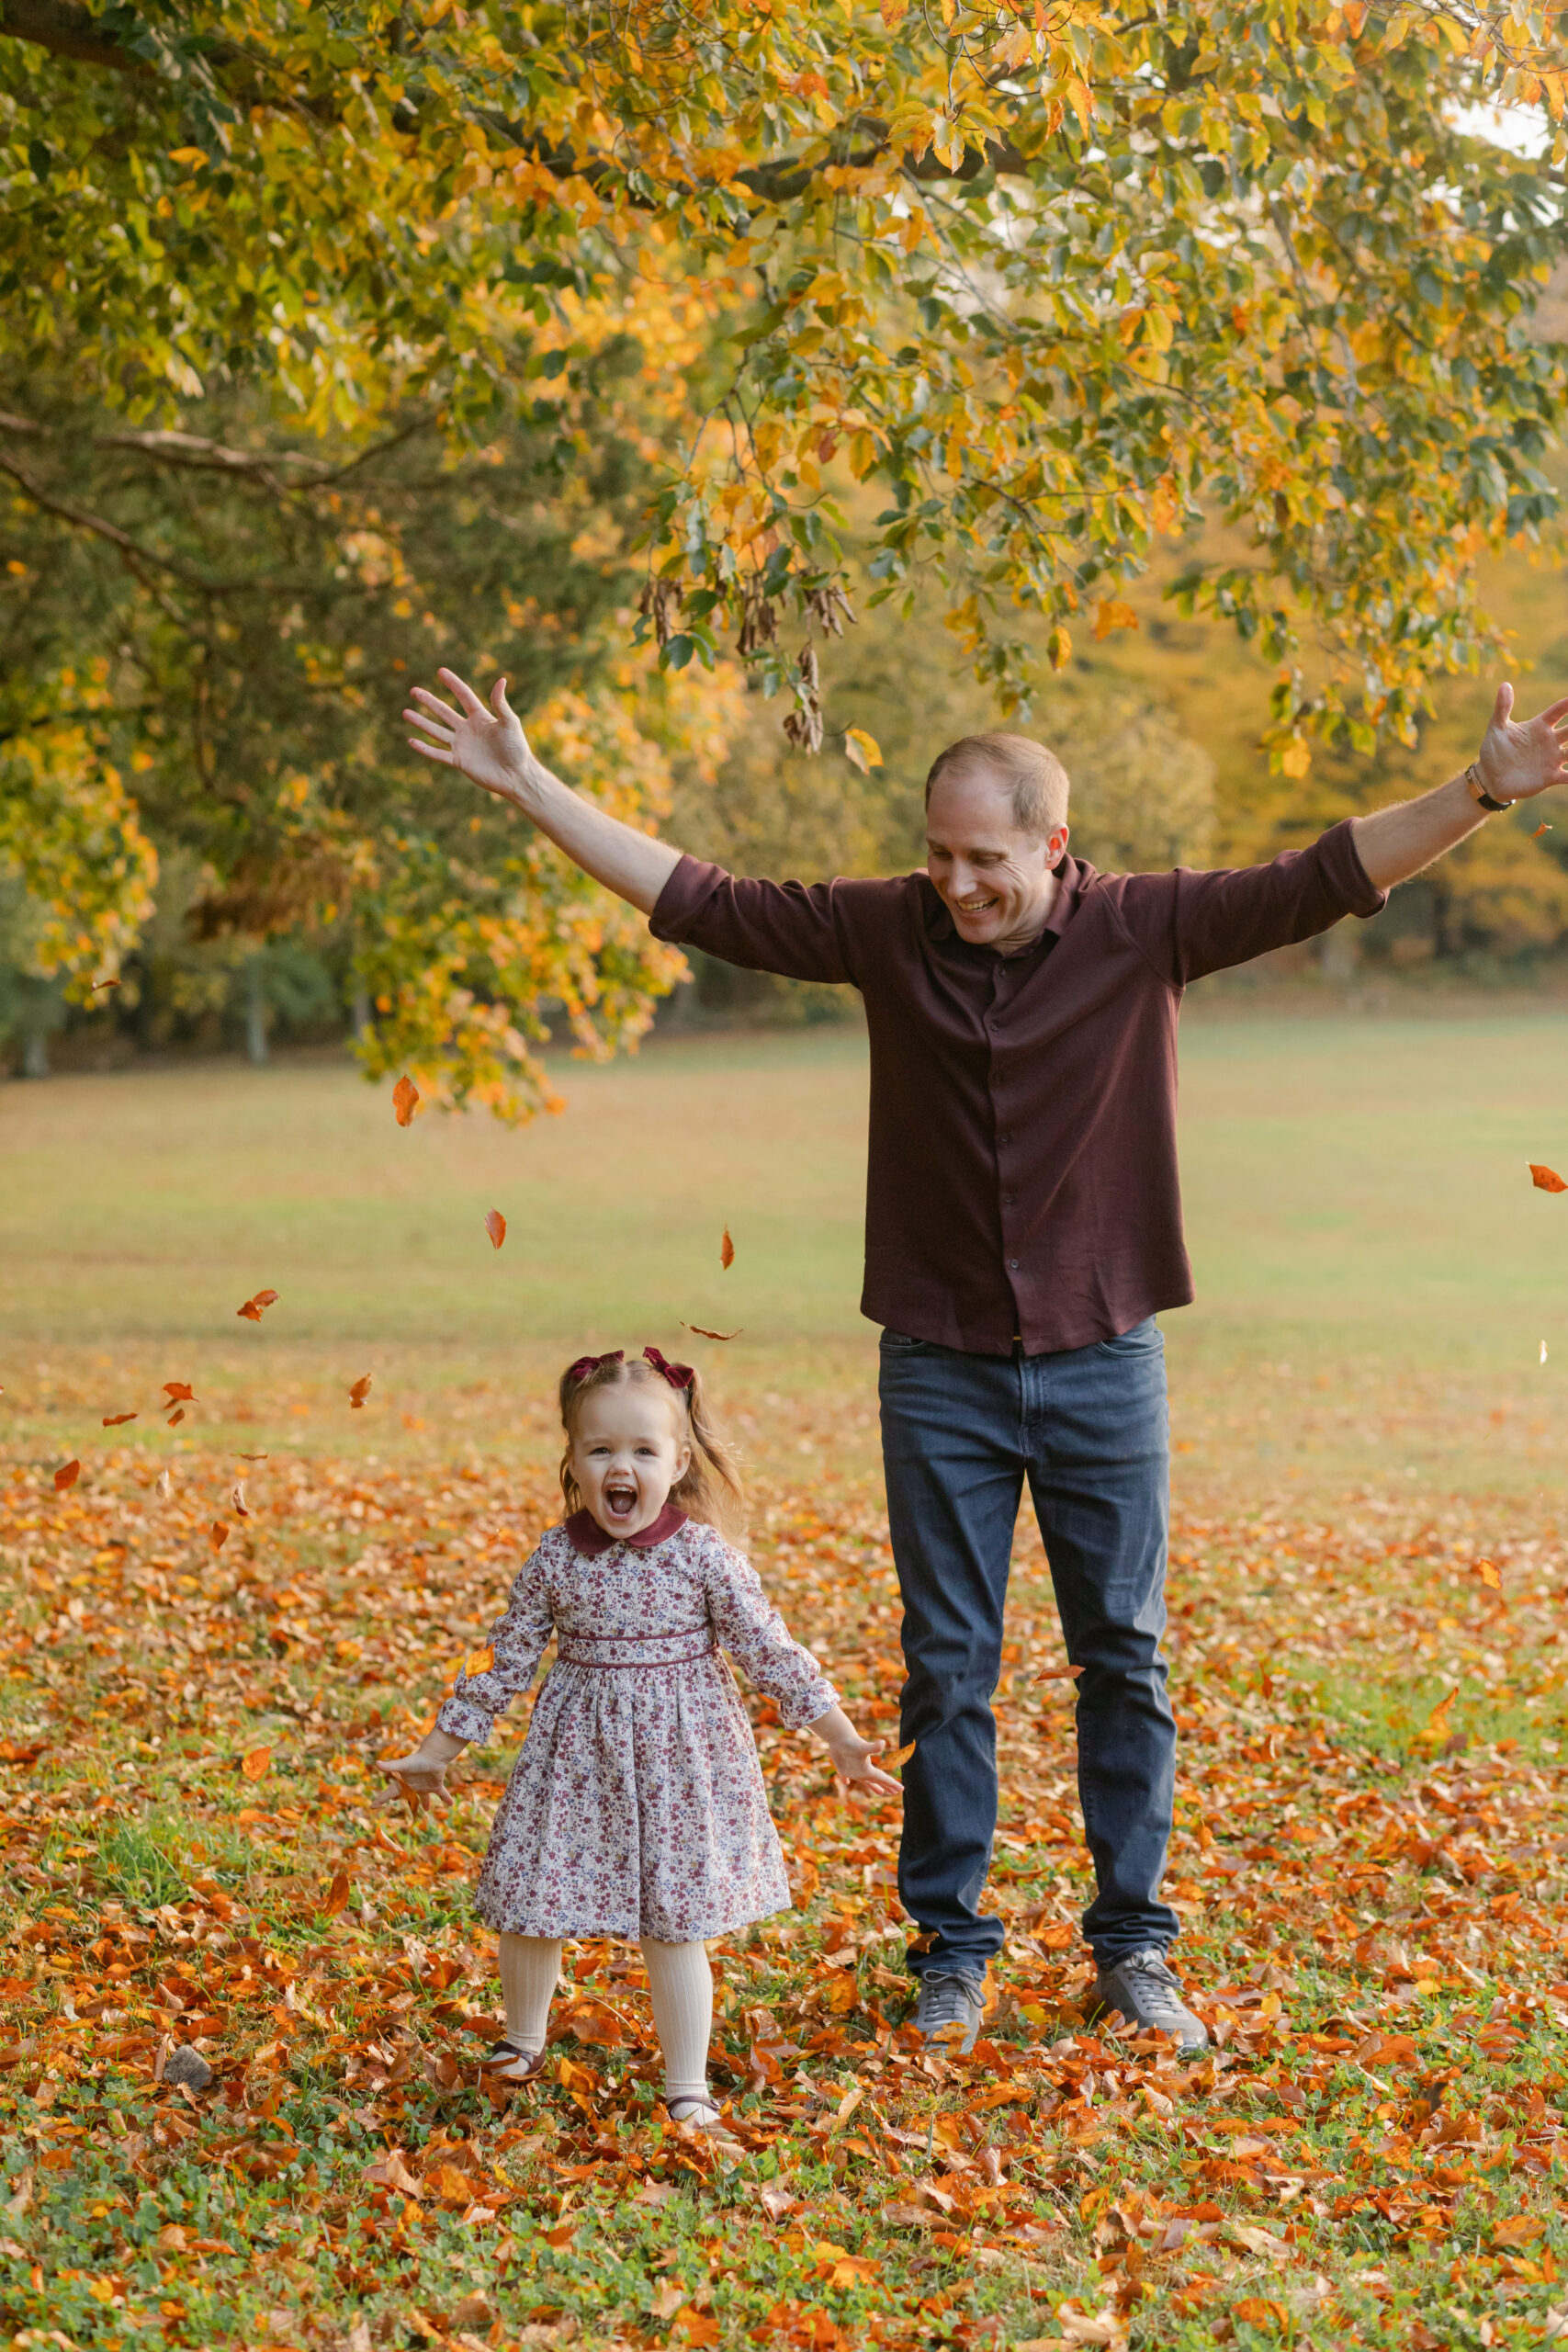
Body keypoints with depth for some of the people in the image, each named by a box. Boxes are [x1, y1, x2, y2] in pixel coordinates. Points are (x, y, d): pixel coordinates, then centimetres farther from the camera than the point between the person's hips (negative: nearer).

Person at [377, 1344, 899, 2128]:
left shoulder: (704, 1556, -9)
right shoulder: (555, 1558, -3)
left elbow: (770, 1651, -4)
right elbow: (505, 1660, 6)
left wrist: (841, 1740, -3)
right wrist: (434, 1753, 9)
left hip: (679, 1758, -2)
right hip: (576, 1758, 2)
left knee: (672, 1928, 1)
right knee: (525, 1904, 6)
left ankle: (687, 2088, 15)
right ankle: (522, 2041, 34)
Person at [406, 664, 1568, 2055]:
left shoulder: (1145, 930, -6)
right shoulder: (887, 932, -3)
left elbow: (1323, 882, -12)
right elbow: (695, 900, 0)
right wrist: (530, 787, -3)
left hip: (1102, 1364, 0)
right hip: (942, 1372, 1)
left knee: (1124, 1658, 8)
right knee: (947, 1668, 6)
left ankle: (1133, 1945, 20)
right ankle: (952, 1948, 18)